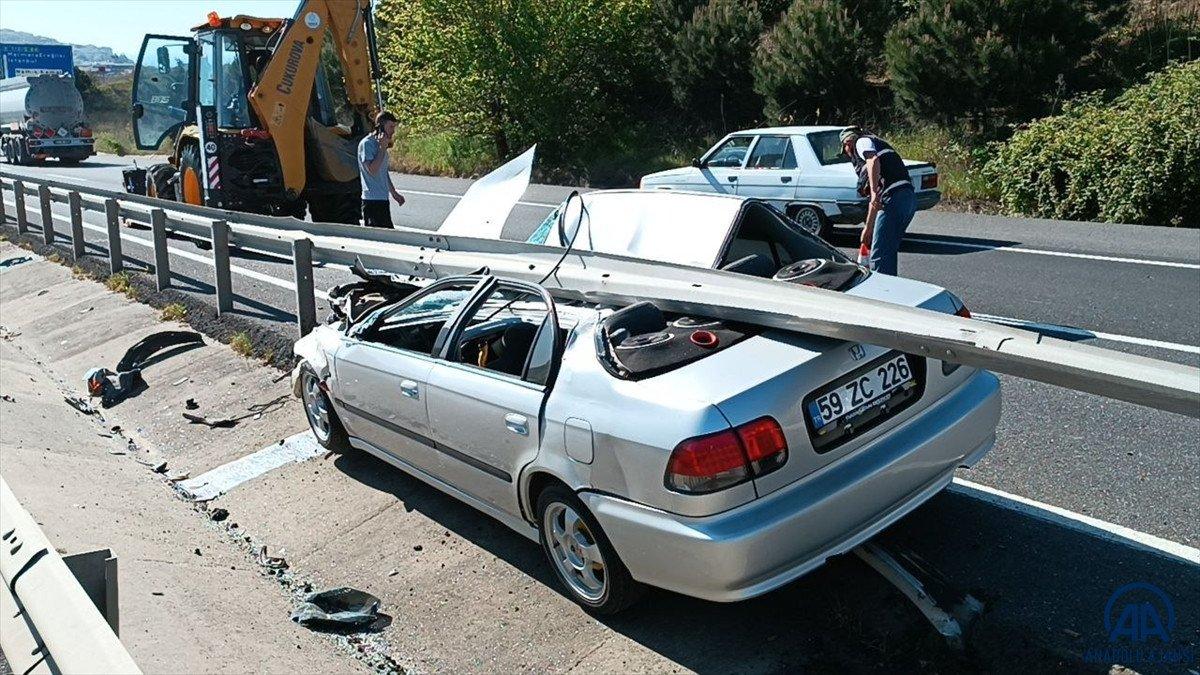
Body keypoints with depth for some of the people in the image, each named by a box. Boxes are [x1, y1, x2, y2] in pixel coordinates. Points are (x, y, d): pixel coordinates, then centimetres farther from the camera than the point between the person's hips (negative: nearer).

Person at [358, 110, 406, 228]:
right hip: (372, 200, -9)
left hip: (383, 199, 9)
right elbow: (373, 170, -22)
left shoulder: (380, 144, 15)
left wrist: (394, 193, 28)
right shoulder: (366, 143, -12)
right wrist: (382, 148, -18)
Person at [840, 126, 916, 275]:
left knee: (879, 257, -7)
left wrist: (874, 193, -27)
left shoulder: (862, 142, 8)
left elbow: (873, 160, -18)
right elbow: (874, 202, 34)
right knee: (889, 253, 21)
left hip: (893, 198, -10)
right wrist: (868, 227, 36)